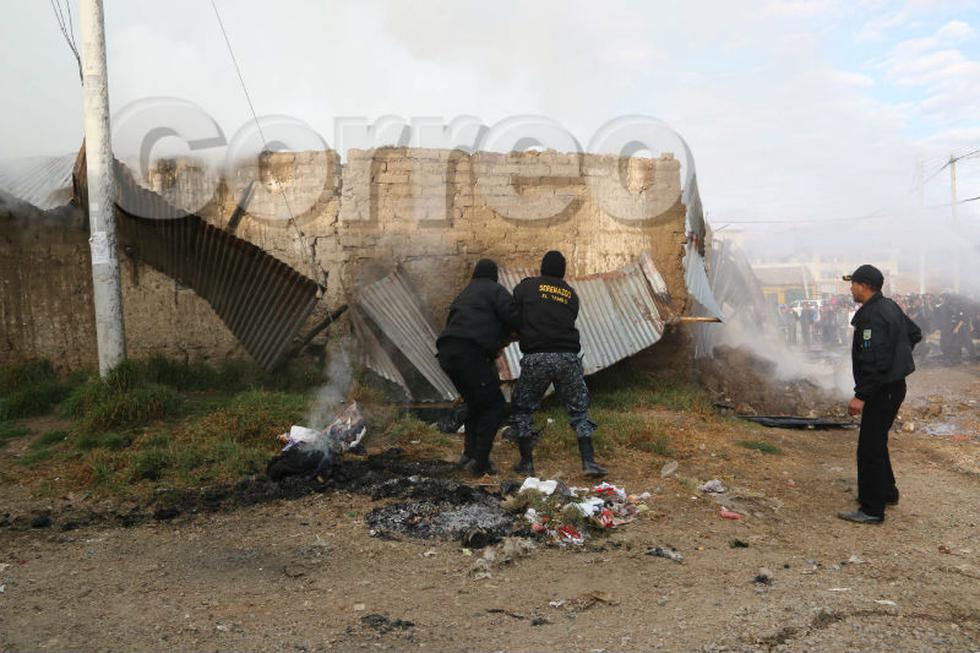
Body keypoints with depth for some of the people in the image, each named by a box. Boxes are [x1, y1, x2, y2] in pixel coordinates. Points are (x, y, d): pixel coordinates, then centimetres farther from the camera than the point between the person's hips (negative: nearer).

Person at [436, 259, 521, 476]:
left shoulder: (463, 295, 29)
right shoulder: (495, 290, 5)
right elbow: (512, 315, -11)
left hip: (447, 353, 8)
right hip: (470, 353, -8)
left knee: (475, 405, 23)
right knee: (495, 407, 0)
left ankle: (469, 453, 17)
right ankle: (479, 462, -6)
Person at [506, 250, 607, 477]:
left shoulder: (526, 286, 8)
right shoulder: (571, 295, 18)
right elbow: (567, 325, 19)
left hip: (536, 358, -2)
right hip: (568, 357, 3)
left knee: (521, 409, 13)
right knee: (579, 410, 13)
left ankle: (526, 462, 15)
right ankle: (589, 461, 6)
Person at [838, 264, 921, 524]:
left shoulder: (873, 317, -23)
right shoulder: (890, 307, 9)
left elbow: (876, 362, -28)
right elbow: (914, 333, 24)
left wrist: (860, 395, -25)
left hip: (882, 390, -10)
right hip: (893, 384, 10)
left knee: (869, 449, -4)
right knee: (876, 442, 24)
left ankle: (872, 510, 2)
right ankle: (886, 491, 38)